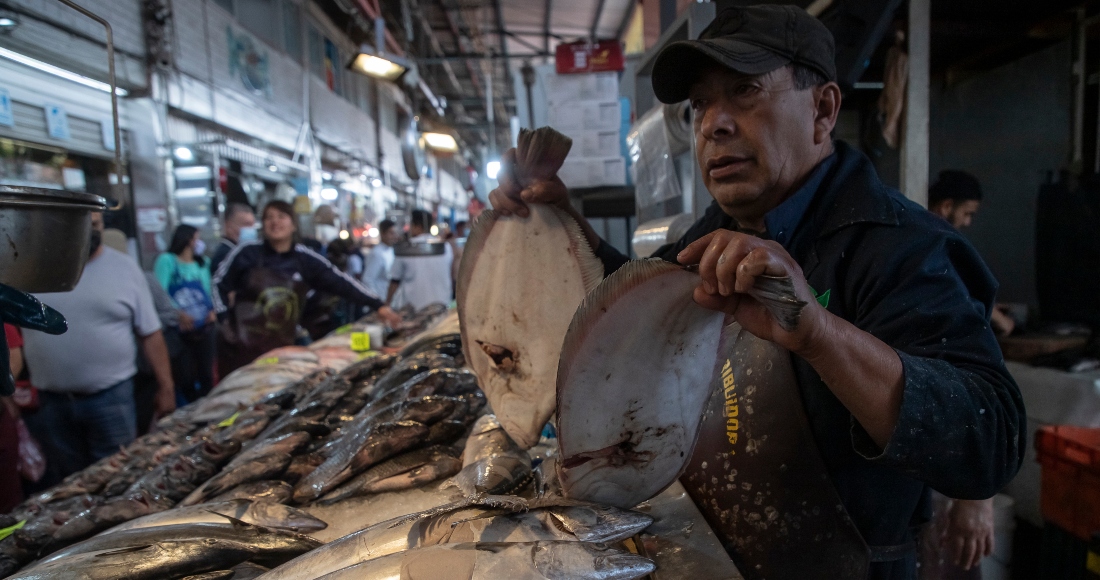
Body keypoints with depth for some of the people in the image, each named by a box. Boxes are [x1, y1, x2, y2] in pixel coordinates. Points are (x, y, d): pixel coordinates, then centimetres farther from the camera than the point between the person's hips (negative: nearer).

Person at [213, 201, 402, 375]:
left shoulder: (305, 259, -3)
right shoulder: (247, 253, -6)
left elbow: (340, 282, -4)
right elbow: (219, 282, 7)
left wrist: (378, 305, -8)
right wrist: (226, 318, 0)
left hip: (282, 347, 2)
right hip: (241, 346, -1)